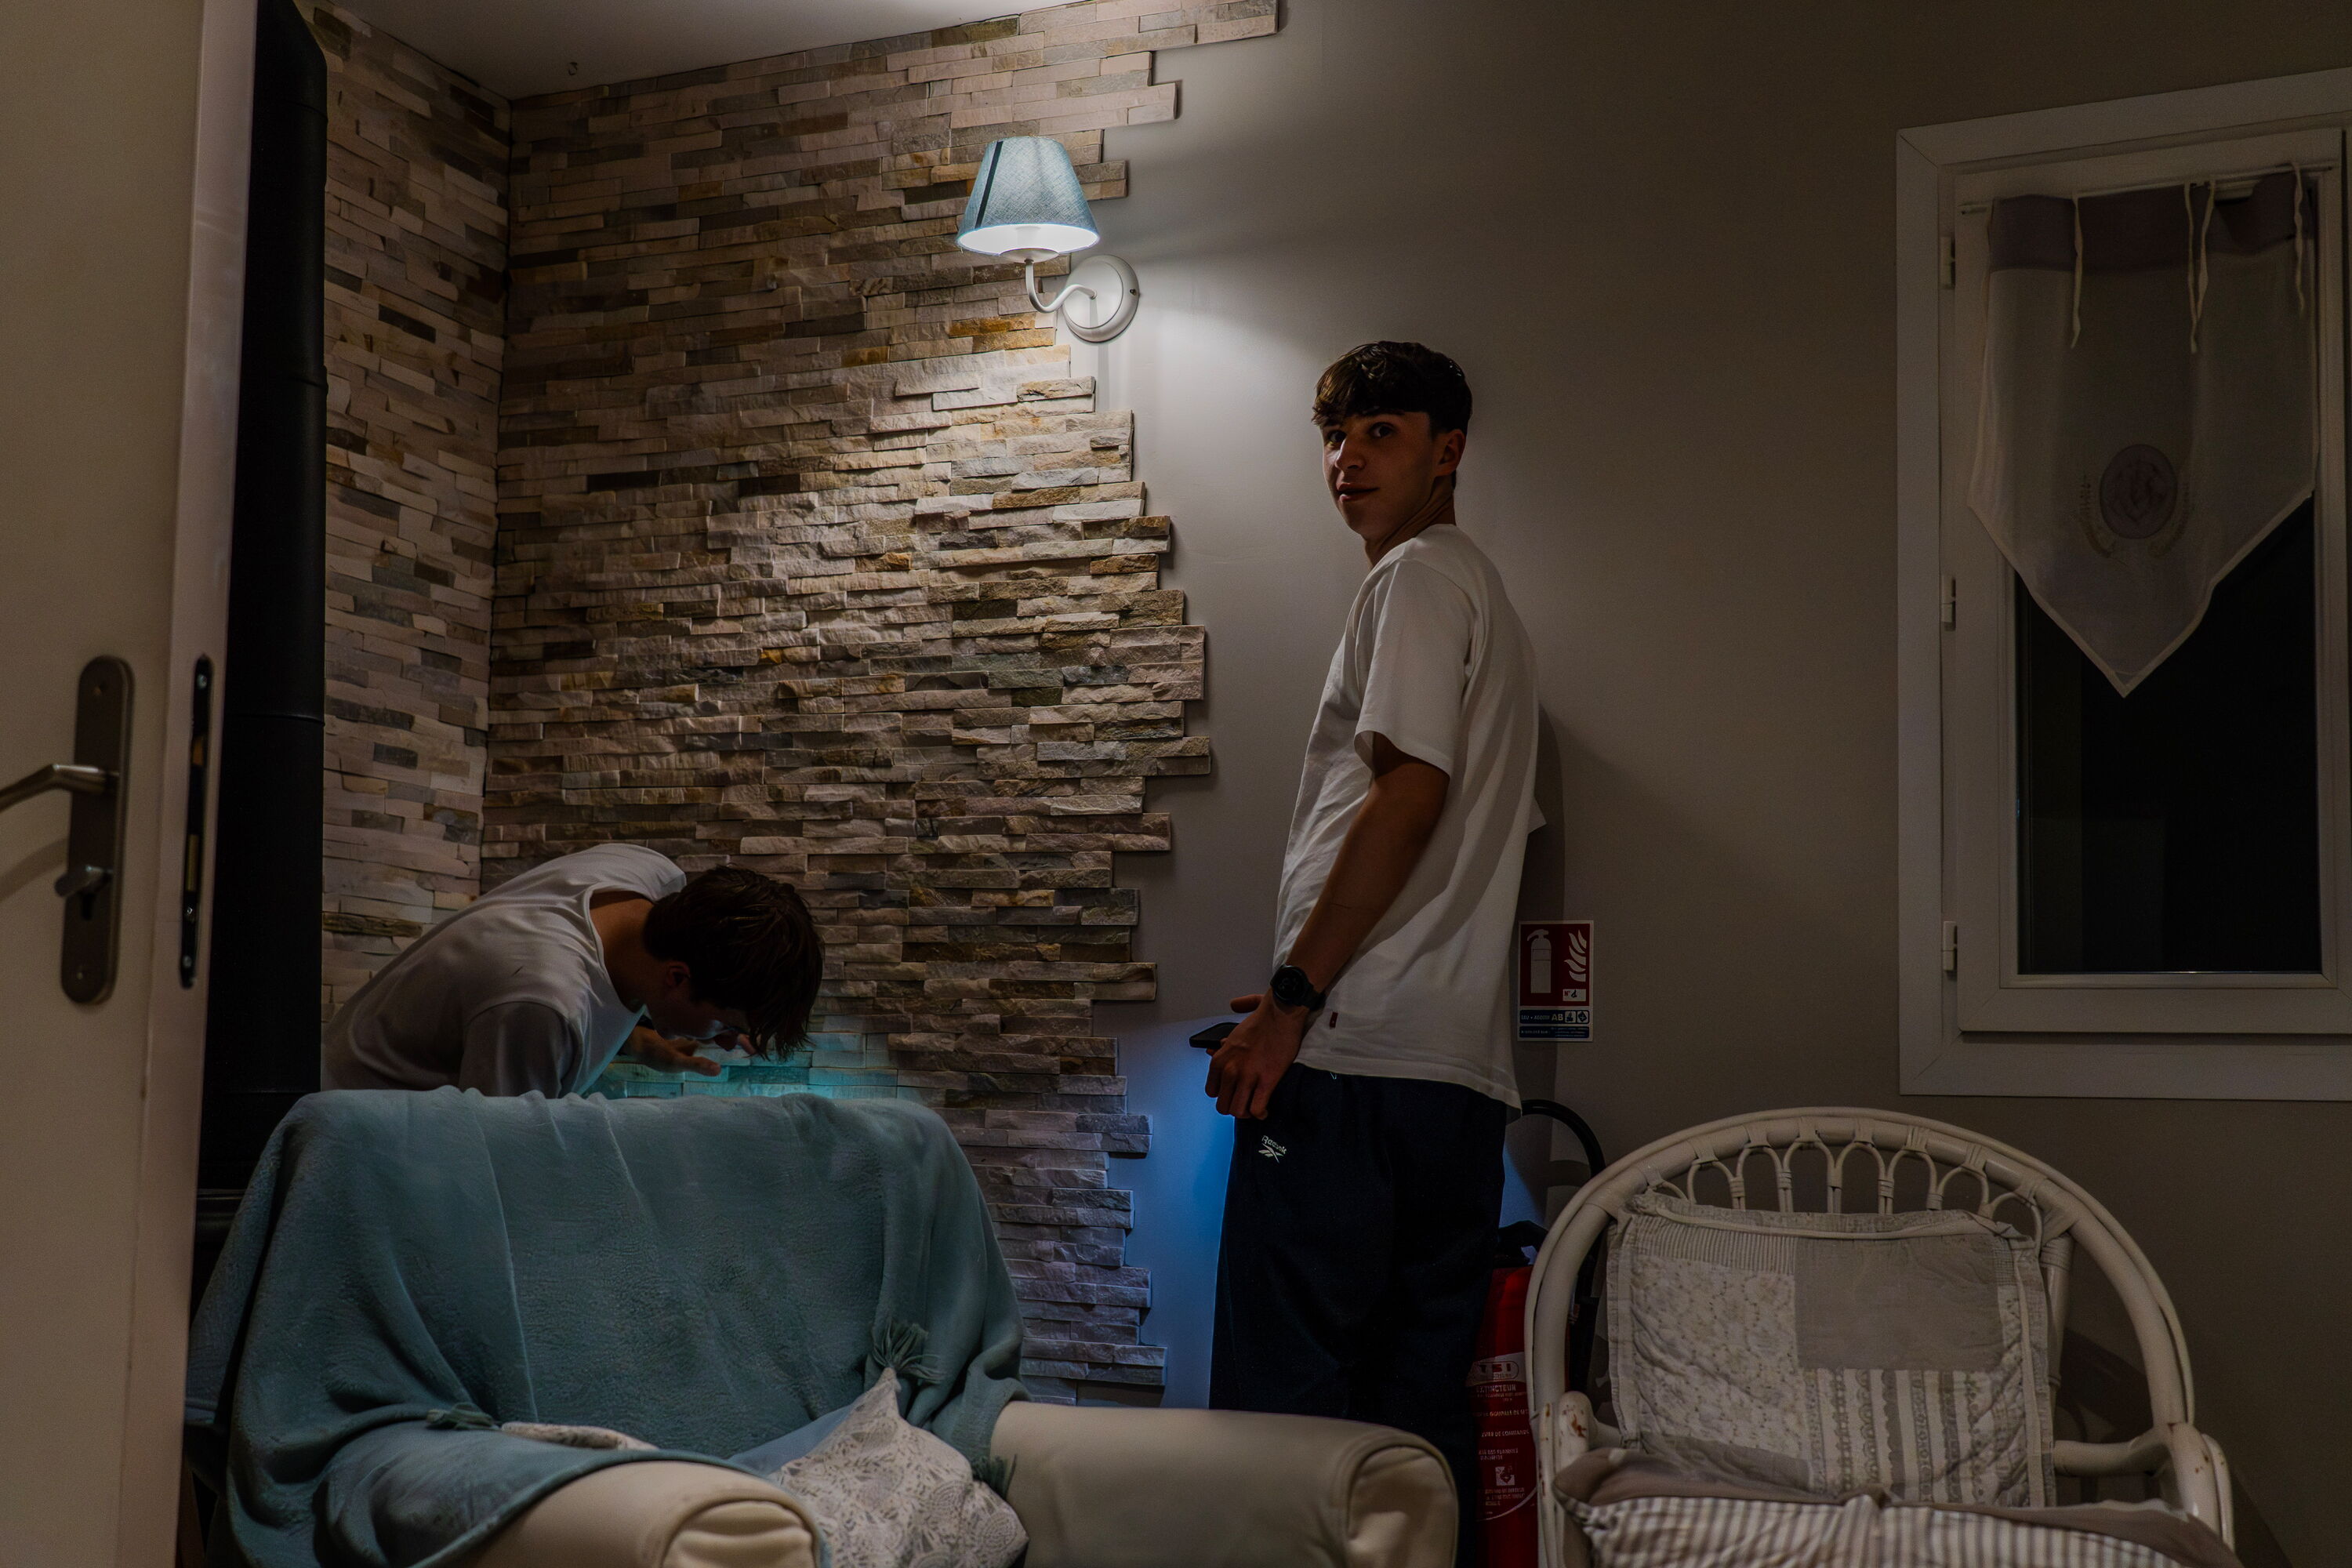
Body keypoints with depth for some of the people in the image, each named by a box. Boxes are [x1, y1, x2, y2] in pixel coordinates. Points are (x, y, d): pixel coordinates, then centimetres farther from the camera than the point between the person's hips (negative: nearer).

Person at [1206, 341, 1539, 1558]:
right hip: (1459, 1062, 10)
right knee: (1422, 1399, 11)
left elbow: (1409, 792, -15)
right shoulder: (1489, 602, 26)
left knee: (1283, 1393, -7)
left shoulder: (1419, 575, -2)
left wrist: (1290, 998, -15)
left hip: (1354, 1051, -10)